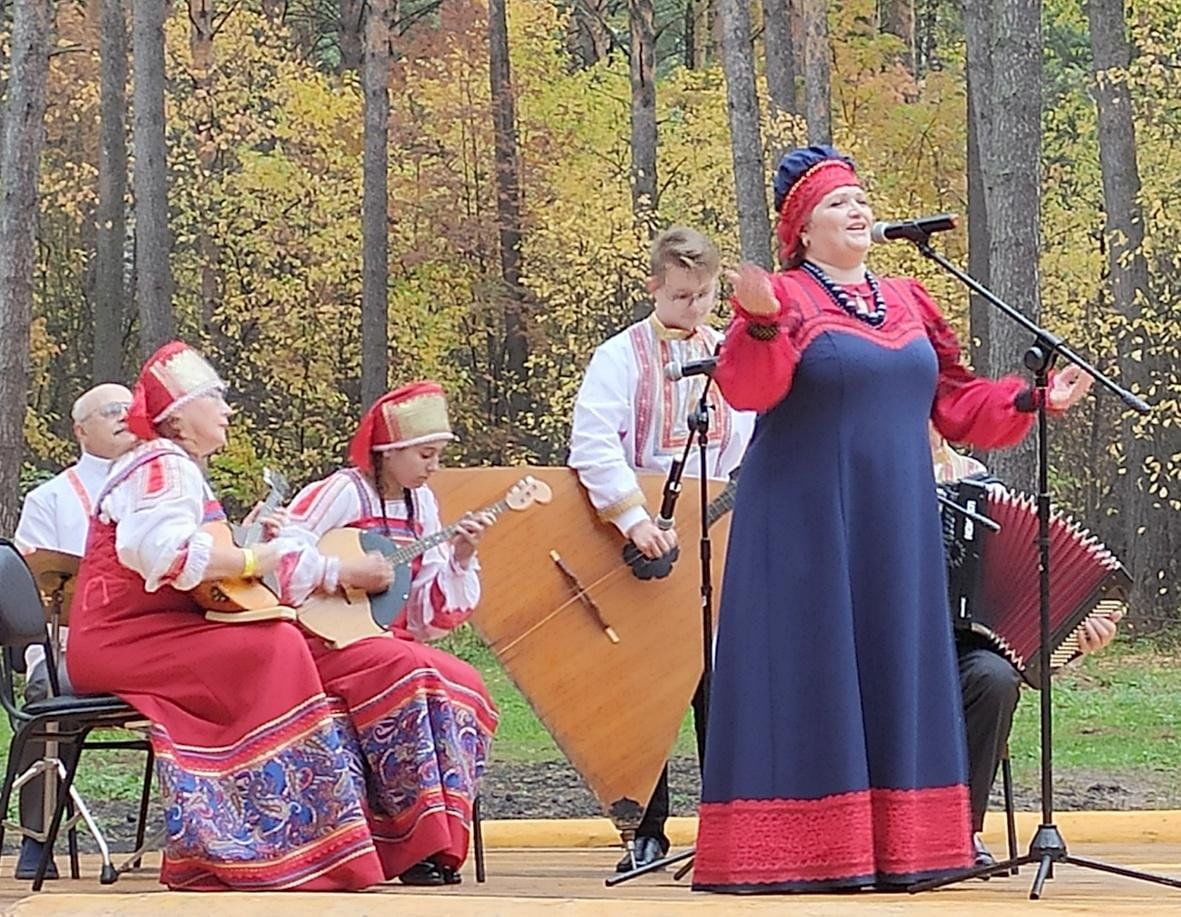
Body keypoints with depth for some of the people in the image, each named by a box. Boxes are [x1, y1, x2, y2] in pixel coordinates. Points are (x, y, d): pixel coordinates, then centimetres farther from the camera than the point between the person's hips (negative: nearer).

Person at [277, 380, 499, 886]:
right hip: (327, 639, -7)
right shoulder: (343, 493, -10)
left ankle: (439, 842, -19)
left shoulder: (421, 503, 12)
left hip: (390, 639, 7)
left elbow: (429, 615, 14)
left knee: (463, 683, -19)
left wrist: (460, 557, -2)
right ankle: (415, 846, -30)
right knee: (410, 672, -33)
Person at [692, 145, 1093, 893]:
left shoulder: (906, 302, 14)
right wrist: (761, 322, -38)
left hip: (895, 531, 6)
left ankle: (899, 843, 10)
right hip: (808, 528, -6)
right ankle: (796, 849, -5)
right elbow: (745, 388, -21)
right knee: (812, 678, -6)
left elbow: (954, 402, 17)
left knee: (894, 670, 6)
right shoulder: (786, 300, -5)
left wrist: (1030, 401, 6)